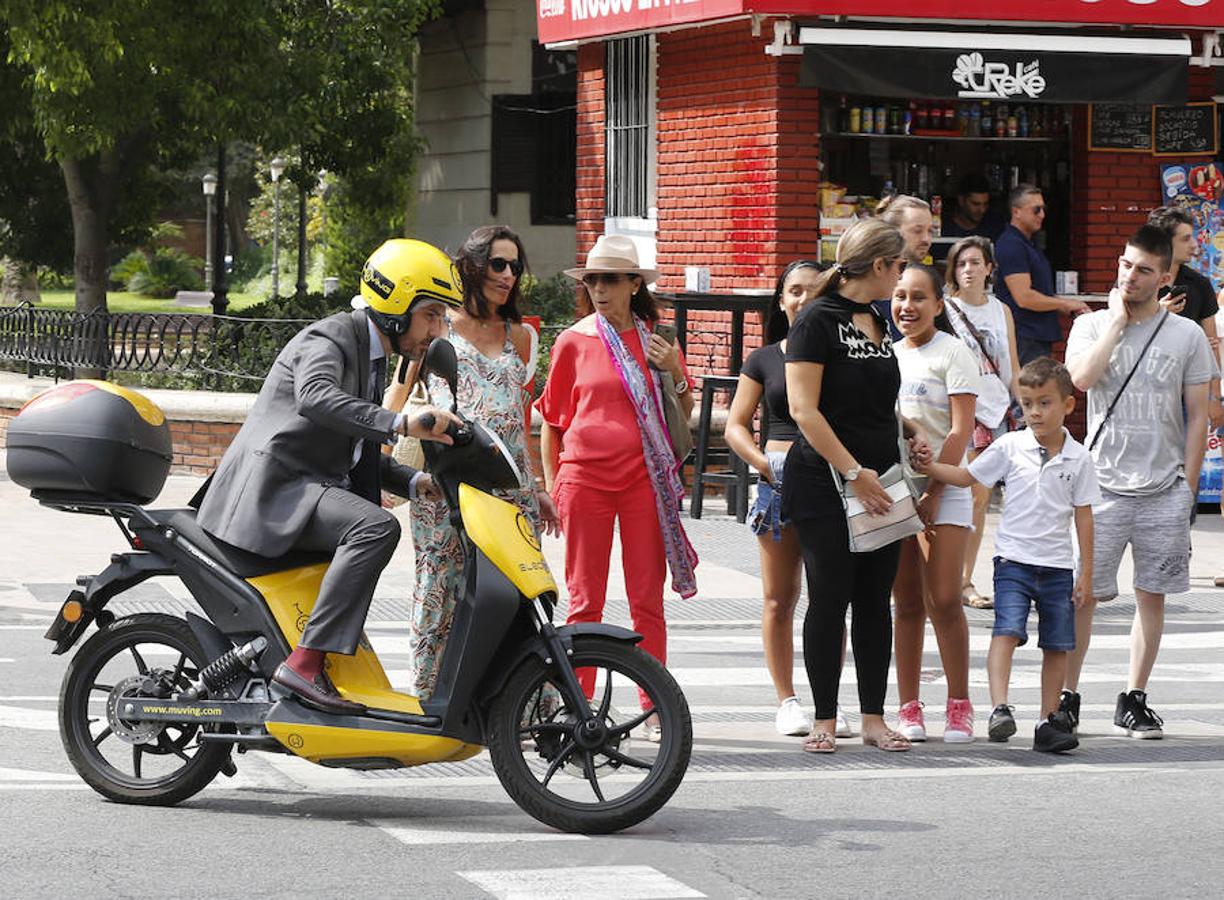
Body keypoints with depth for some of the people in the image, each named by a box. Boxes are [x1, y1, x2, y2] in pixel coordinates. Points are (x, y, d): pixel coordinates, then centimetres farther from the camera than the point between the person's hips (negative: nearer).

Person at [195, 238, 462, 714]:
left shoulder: (372, 355, 18)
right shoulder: (330, 339, -12)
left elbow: (357, 450, 24)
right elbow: (315, 398, -35)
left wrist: (413, 481, 6)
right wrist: (401, 423, -45)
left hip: (313, 486, 11)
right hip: (270, 485, -11)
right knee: (377, 527, -30)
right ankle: (304, 663, -32)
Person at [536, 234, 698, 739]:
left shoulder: (657, 343, 9)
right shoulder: (573, 342, 5)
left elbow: (683, 418, 15)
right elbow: (551, 418, 10)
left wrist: (675, 375, -3)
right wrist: (550, 484, 5)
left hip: (643, 478, 1)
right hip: (585, 477, -1)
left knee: (647, 598, 3)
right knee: (585, 599, 3)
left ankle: (655, 709, 7)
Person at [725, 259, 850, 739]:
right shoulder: (764, 360, 8)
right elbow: (735, 425, 7)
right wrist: (764, 462, -10)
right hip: (779, 483, 1)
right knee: (780, 599, 4)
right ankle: (786, 700, 12)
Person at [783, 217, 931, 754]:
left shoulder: (879, 325, 15)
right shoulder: (818, 321, -10)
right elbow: (804, 409, -16)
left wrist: (912, 432, 7)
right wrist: (853, 472, -18)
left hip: (879, 487, 7)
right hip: (825, 486, -7)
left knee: (875, 602, 7)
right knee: (829, 600, -2)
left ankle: (874, 718, 12)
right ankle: (824, 720, 5)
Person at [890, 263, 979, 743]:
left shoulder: (952, 352, -3)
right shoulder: (887, 355, 14)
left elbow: (961, 430, -9)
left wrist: (934, 492, -14)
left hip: (942, 488, -5)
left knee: (943, 599, -10)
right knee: (906, 603, 6)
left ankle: (959, 706, -2)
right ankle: (909, 708, 9)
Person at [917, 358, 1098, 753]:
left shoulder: (1077, 458, 1)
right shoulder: (1010, 447, 0)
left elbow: (1083, 516, 5)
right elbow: (966, 476, 10)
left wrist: (1086, 573, 4)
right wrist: (927, 465, -5)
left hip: (1058, 565, 2)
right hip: (1014, 559, -2)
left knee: (1057, 645, 6)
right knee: (1007, 631, -18)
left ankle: (1049, 720, 13)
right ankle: (1000, 709, -26)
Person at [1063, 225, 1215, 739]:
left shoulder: (1186, 335, 4)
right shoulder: (1092, 326, 4)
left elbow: (1198, 416, 6)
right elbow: (1082, 378, -17)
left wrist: (1187, 485, 1)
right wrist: (1117, 319, -11)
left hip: (1164, 489, 1)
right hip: (1103, 485, -1)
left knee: (1152, 594, 5)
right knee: (1082, 594, -3)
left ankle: (1134, 700, 13)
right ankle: (1067, 697, 6)